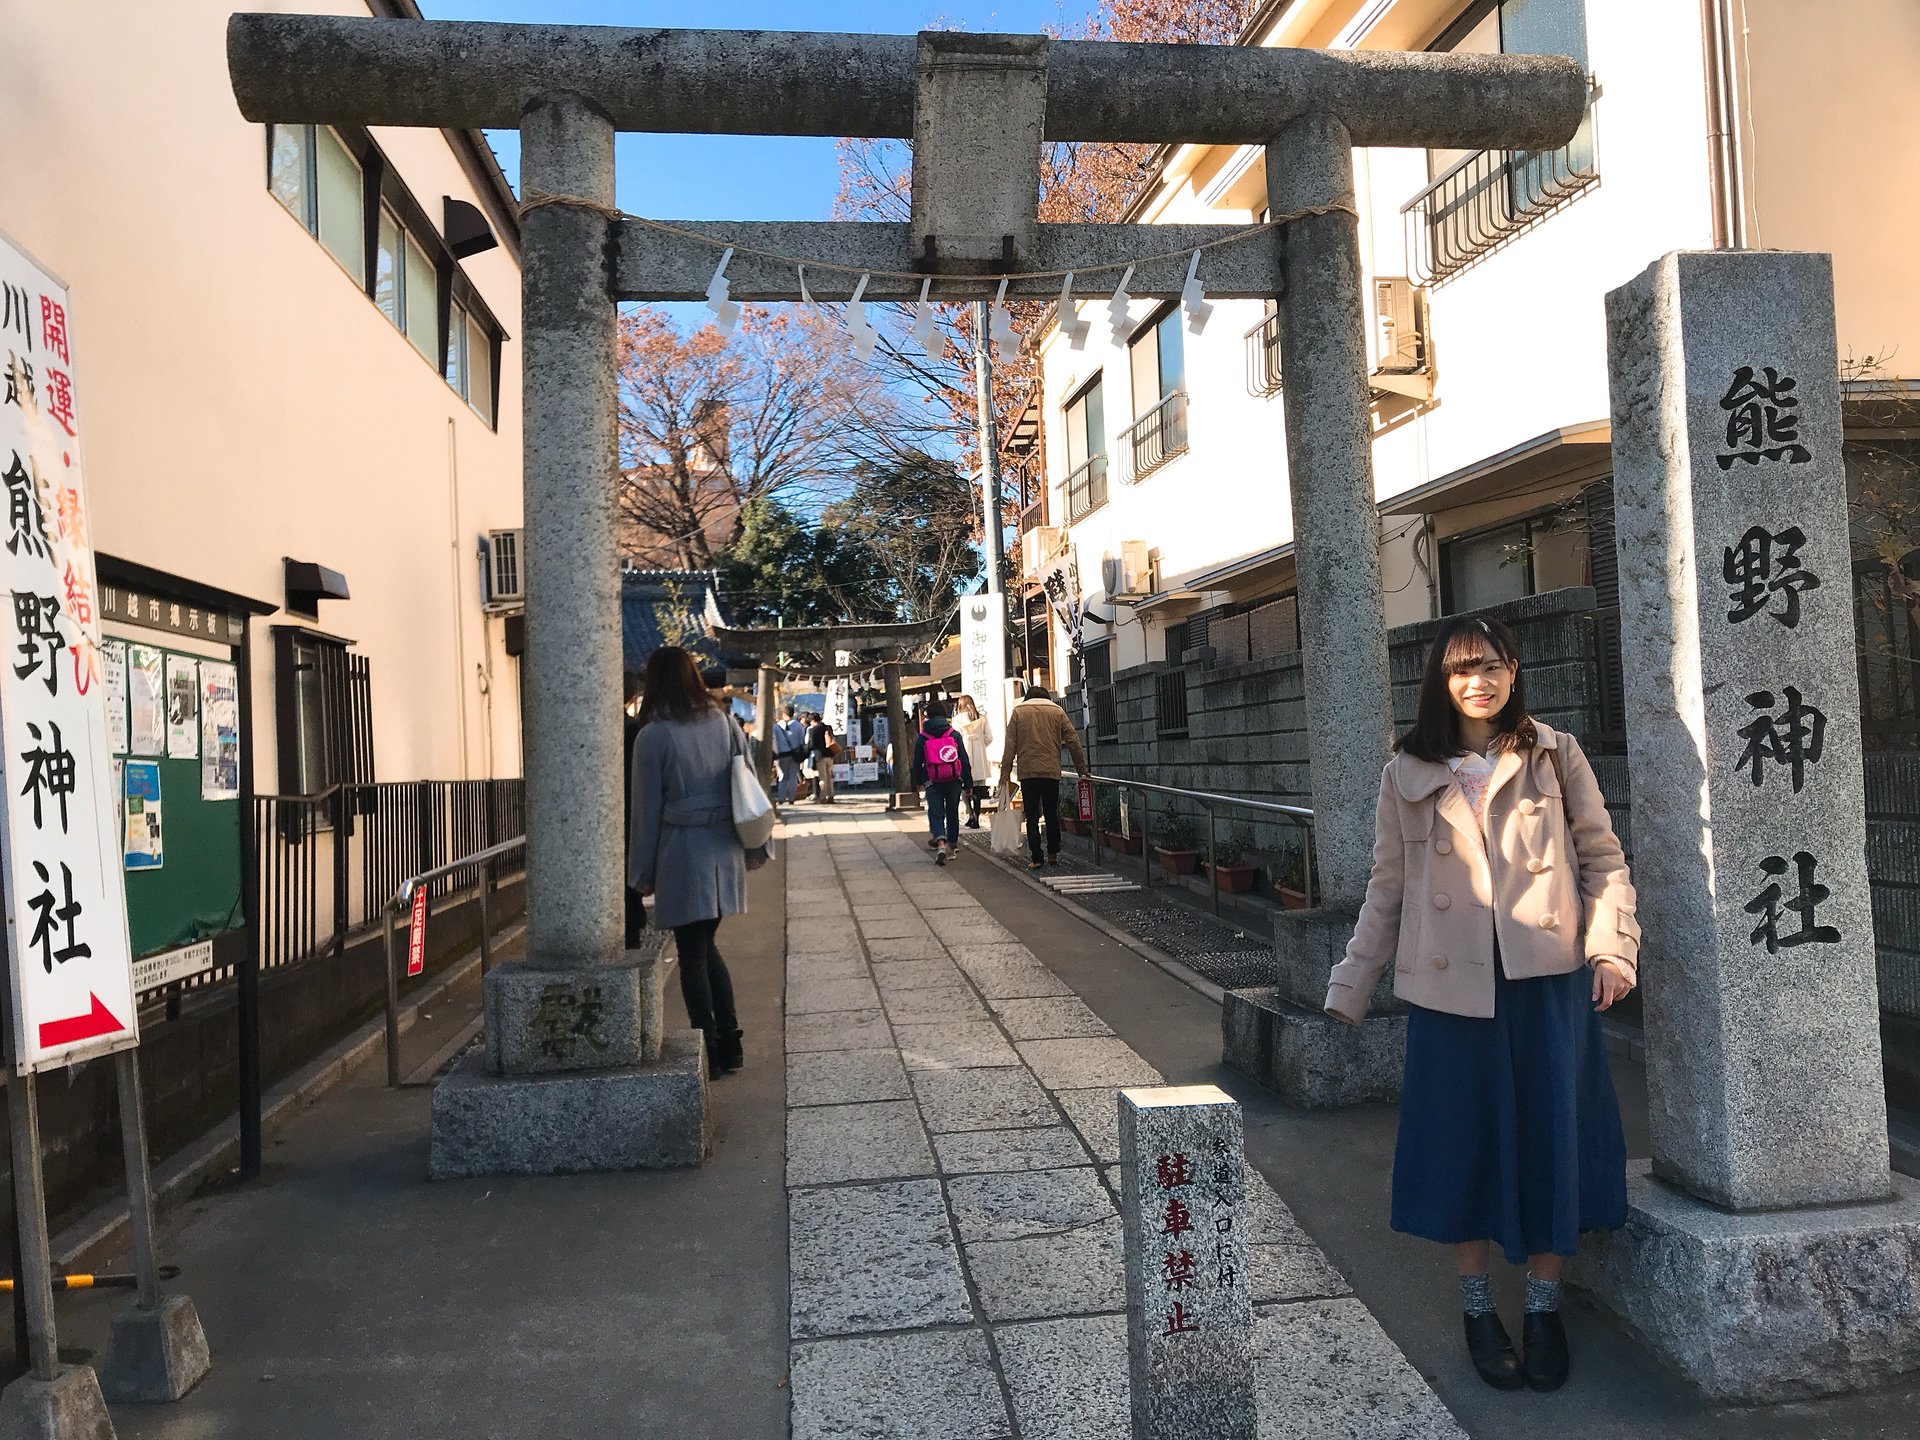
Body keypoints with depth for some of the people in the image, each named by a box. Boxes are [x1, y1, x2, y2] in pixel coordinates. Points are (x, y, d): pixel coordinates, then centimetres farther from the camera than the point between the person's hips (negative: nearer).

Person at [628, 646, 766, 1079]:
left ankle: (710, 1051, 9)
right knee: (706, 946, 17)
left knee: (692, 953, 5)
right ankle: (729, 1041, 18)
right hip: (723, 849, 5)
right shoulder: (724, 723, 5)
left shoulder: (653, 735, -10)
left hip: (682, 852, -5)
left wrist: (642, 872, 2)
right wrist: (755, 848, 16)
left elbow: (646, 808, -6)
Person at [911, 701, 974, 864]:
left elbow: (917, 762, 4)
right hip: (954, 781, 1)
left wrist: (918, 781, 18)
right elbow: (964, 760, 1)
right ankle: (953, 844, 26)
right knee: (952, 813, 16)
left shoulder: (922, 737, -2)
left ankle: (940, 842, -22)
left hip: (933, 783, -1)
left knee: (936, 814, 0)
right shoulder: (955, 734, 0)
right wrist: (968, 783, 7)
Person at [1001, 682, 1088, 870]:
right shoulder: (1057, 711, 8)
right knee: (1052, 814, 13)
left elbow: (1010, 744, 1)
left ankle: (1036, 858, -1)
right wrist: (1081, 768, 14)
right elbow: (1073, 741, 7)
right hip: (1052, 771, 1)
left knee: (1032, 816, 2)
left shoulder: (1018, 711, 6)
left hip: (1027, 772, -1)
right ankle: (1053, 853, 16)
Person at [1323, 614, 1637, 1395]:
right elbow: (1387, 888, 8)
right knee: (1466, 1140, 6)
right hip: (1452, 984, 0)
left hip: (1549, 979, 0)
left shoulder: (1555, 756, 6)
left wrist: (1612, 947, -7)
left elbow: (1604, 859, 7)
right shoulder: (1407, 774, 6)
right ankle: (1479, 1311, 23)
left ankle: (1544, 1309, 24)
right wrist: (1352, 985, 7)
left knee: (1549, 1136, 5)